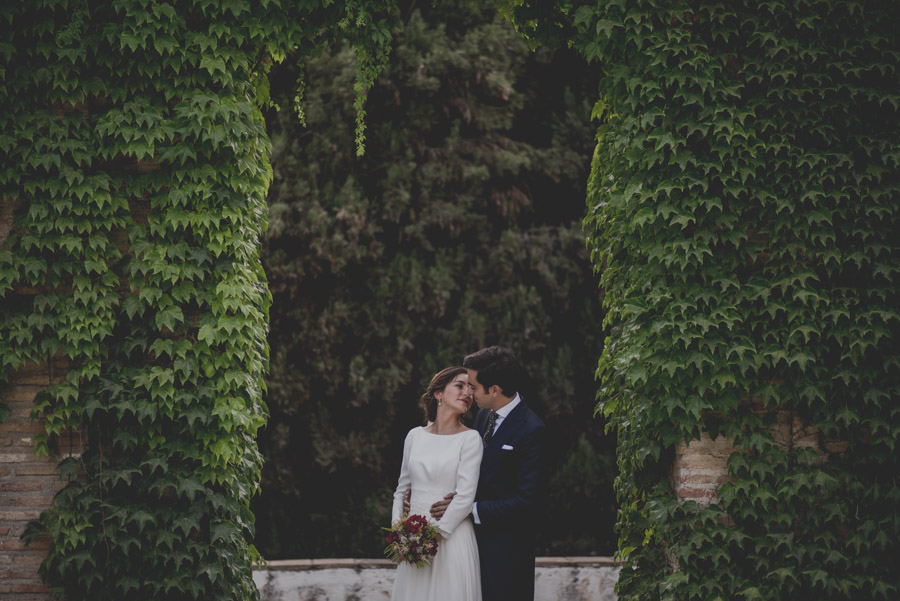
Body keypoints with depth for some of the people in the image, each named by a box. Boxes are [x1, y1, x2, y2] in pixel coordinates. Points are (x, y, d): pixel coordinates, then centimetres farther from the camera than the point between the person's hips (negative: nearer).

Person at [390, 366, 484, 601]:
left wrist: (435, 533, -14)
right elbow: (402, 488, 14)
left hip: (451, 538, -4)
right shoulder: (415, 436, 9)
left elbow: (465, 497, -11)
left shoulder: (470, 438, -4)